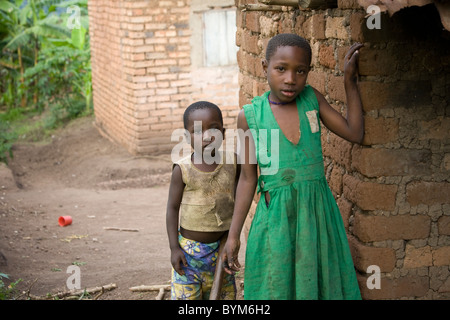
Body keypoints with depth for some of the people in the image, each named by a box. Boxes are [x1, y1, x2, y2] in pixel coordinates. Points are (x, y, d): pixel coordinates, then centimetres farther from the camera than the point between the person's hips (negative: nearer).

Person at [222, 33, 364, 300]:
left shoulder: (312, 98, 1)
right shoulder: (250, 115, -5)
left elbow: (354, 133, 5)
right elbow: (248, 178, 0)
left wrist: (350, 81, 2)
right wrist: (234, 235, 0)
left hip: (318, 210, 2)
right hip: (275, 216, -2)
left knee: (318, 282, 11)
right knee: (275, 286, 7)